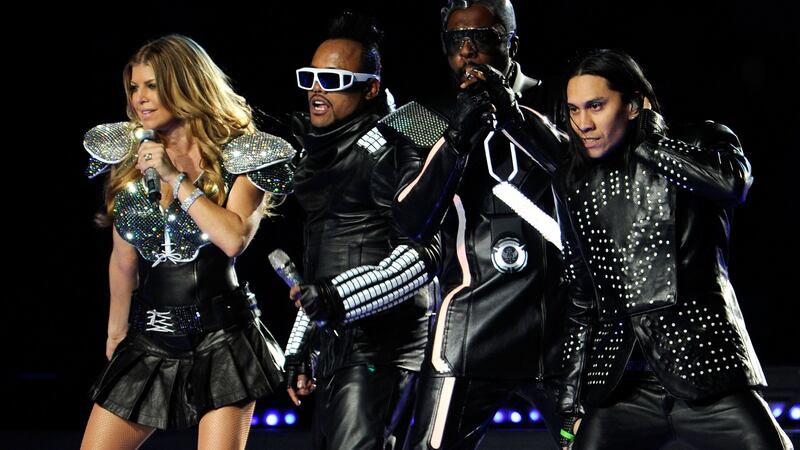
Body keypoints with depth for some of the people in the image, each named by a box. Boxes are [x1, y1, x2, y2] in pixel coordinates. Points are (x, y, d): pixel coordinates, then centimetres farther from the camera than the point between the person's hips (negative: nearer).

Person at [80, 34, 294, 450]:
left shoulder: (241, 158, -3)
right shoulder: (130, 156, 8)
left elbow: (234, 238, -19)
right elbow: (123, 260, 15)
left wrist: (175, 177, -15)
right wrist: (116, 333, 20)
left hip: (220, 339, -4)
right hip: (149, 337, 4)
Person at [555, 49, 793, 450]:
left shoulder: (699, 145, 4)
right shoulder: (578, 183, 14)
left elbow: (732, 182, -21)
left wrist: (645, 140, -8)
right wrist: (572, 407, 13)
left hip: (703, 365, -3)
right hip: (620, 385, 3)